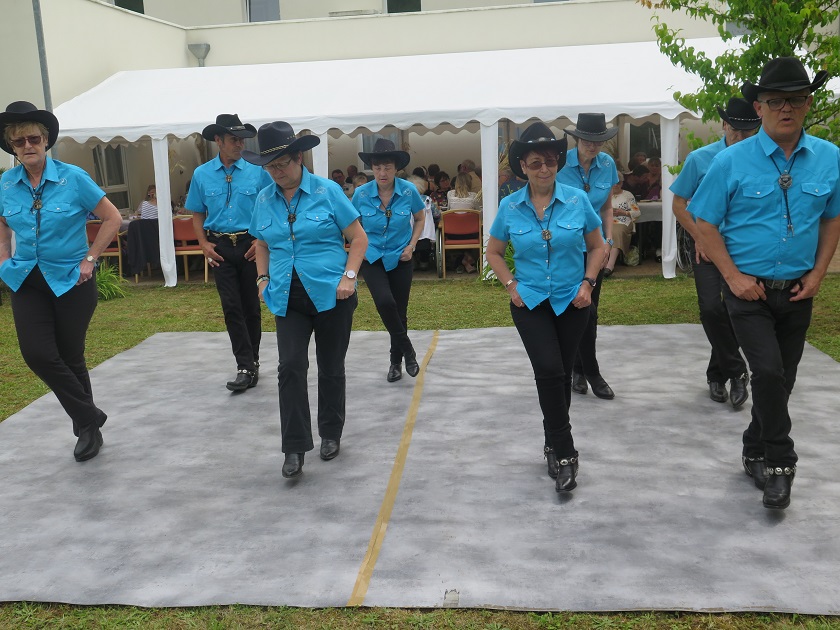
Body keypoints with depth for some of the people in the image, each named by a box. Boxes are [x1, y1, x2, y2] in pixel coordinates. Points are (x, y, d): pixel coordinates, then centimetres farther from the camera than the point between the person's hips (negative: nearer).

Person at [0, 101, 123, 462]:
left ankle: (86, 426, 25)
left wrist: (89, 259, -9)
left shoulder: (72, 178, -10)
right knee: (37, 354, -9)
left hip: (72, 280, -3)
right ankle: (90, 418, 8)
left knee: (70, 357, 4)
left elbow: (112, 219, -5)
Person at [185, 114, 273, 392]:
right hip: (220, 247, 1)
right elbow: (197, 214, 11)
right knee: (231, 307, -4)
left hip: (250, 246, -1)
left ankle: (252, 361, 24)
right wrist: (204, 244, -1)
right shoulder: (202, 174, 4)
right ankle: (246, 367, -1)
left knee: (251, 305, 8)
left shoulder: (257, 171, -2)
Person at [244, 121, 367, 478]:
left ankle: (331, 434, 29)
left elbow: (358, 238, -2)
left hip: (331, 294, -2)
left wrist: (349, 276, -13)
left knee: (331, 368, 9)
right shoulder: (264, 200, 6)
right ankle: (294, 448, -3)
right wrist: (263, 279, 6)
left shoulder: (327, 191, -5)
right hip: (288, 298, 3)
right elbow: (262, 245, 20)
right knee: (290, 367, -10)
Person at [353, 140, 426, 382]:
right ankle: (407, 350, -2)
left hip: (400, 259, 1)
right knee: (385, 302, -23)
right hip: (372, 259, 0)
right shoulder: (362, 194, -10)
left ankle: (396, 361, 26)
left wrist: (411, 246, -4)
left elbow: (420, 218, 7)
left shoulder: (408, 190, -11)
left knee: (400, 311, 6)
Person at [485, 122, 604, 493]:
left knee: (561, 374, 10)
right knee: (549, 371, -16)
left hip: (572, 302, 1)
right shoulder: (510, 207, -5)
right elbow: (494, 253, 9)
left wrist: (587, 283, -5)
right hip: (530, 303, -1)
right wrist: (511, 286, -3)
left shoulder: (577, 200, -6)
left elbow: (597, 246, 6)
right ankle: (564, 453, -5)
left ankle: (554, 442, 32)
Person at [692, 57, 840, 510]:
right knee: (769, 373, -15)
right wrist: (733, 277, -11)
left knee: (781, 380, 13)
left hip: (797, 292, 4)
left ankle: (755, 453, 33)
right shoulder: (731, 162, -9)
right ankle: (778, 464, 2)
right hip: (749, 290, -3)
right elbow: (706, 224, -5)